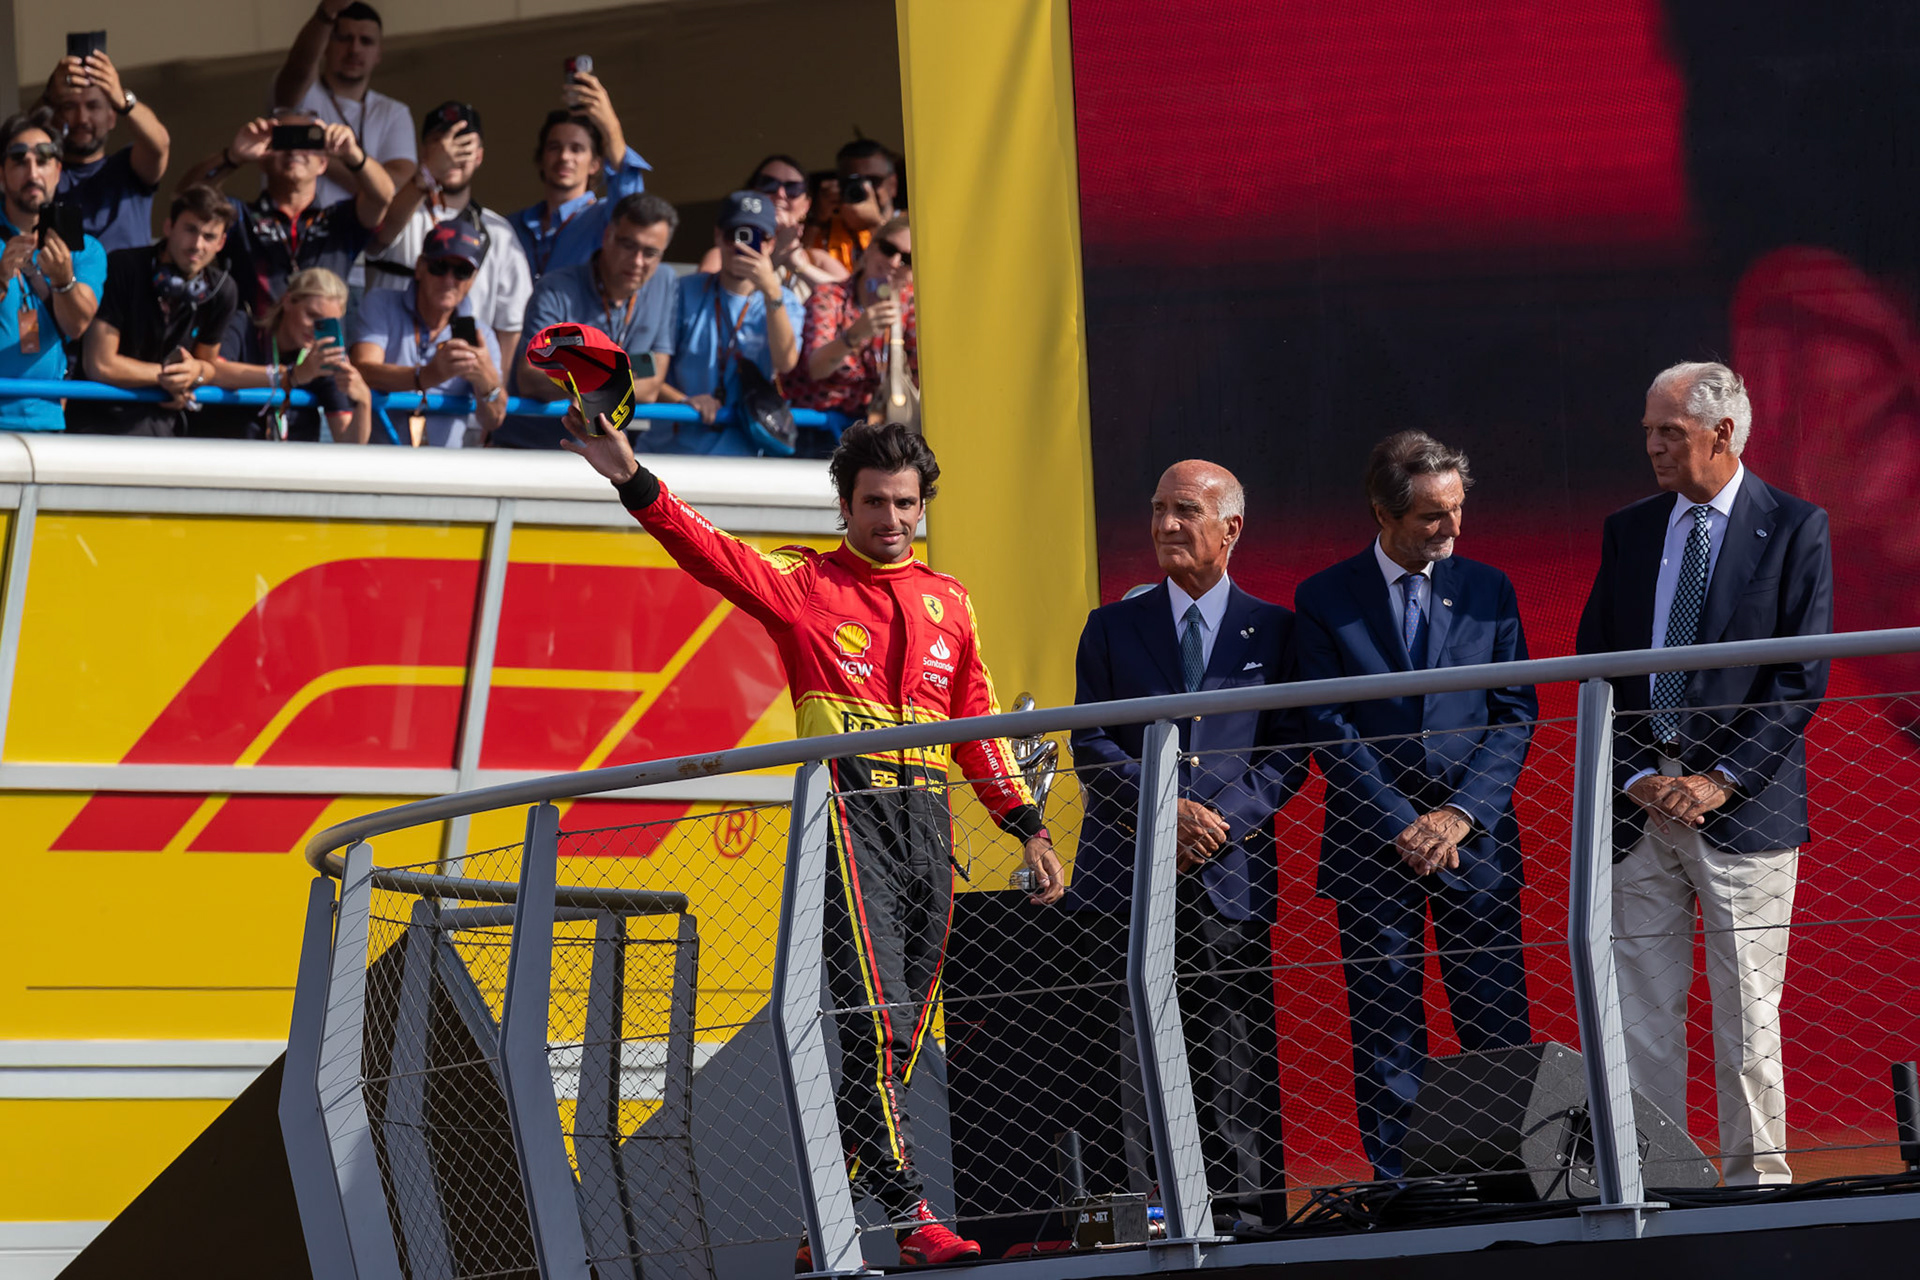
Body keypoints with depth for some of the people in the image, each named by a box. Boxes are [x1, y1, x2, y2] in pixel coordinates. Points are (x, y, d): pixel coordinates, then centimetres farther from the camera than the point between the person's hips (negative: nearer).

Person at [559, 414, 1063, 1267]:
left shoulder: (947, 602, 19)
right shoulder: (804, 584, 6)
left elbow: (977, 725, 22)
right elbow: (710, 553, -8)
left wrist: (1026, 825, 18)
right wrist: (634, 482, -23)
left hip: (930, 818, 5)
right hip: (849, 808, -5)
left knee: (895, 1038, 3)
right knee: (874, 1017, -17)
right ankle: (908, 1216, -21)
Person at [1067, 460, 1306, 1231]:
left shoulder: (1272, 632, 10)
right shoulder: (1112, 628, 12)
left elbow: (1287, 754, 4)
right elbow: (1091, 743, 4)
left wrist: (1221, 818, -12)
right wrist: (1167, 809, -12)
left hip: (1231, 875, -1)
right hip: (1128, 877, 1)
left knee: (1238, 1067, -4)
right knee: (1136, 1068, -5)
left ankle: (1248, 1211, -2)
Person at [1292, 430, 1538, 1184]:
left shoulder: (1487, 590, 9)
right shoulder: (1325, 601, 2)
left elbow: (1516, 714, 5)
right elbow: (1328, 729, -3)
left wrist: (1461, 814, -8)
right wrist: (1400, 824, -11)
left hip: (1476, 839, 1)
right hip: (1372, 849, -1)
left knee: (1499, 1031, -2)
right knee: (1385, 1037, 0)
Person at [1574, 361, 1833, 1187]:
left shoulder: (1793, 530, 0)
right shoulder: (1628, 532, 13)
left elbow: (1802, 677, -5)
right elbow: (1595, 668, 12)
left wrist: (1722, 780, -12)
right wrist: (1635, 775, -3)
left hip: (1741, 805, -4)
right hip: (1640, 802, 4)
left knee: (1746, 1010, -2)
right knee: (1640, 1009, 0)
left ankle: (1755, 1179, 4)